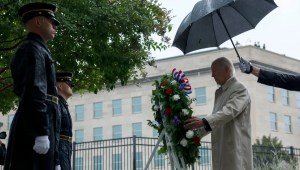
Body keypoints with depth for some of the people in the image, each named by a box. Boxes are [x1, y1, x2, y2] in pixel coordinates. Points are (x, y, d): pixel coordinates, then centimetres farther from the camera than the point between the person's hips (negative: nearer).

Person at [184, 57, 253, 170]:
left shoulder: (239, 89, -6)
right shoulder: (219, 92, 20)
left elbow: (230, 111, -23)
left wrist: (203, 122, -35)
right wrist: (196, 133, 17)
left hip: (235, 149, -8)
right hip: (221, 151, 8)